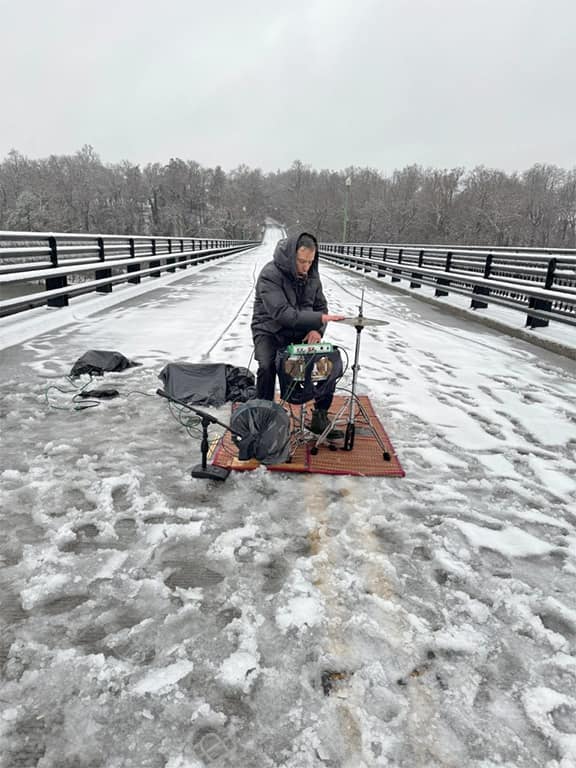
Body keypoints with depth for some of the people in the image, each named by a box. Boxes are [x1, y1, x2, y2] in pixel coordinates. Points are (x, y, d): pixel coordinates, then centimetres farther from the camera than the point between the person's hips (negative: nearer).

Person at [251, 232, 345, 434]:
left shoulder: (312, 275, 1)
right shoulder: (270, 274, -20)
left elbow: (320, 306, 8)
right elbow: (281, 313, -30)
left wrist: (317, 330, -14)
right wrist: (320, 319, -34)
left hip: (301, 331, 5)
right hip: (270, 331, -5)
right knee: (267, 366, -33)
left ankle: (321, 414, 1)